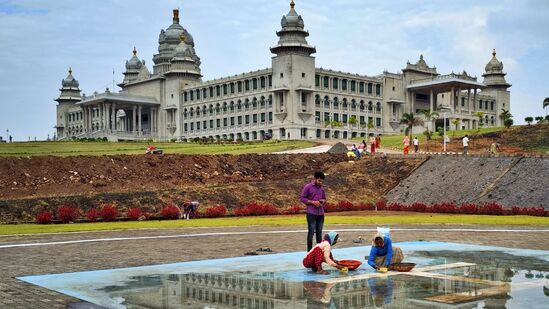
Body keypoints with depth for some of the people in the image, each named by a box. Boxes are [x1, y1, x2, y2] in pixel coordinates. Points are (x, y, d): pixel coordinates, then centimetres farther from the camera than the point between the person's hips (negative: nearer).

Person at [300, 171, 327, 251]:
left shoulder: (321, 188, 13)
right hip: (311, 213, -5)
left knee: (319, 232, 8)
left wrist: (323, 201, 0)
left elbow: (324, 199, 24)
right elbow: (302, 198, -5)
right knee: (311, 232, -6)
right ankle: (309, 251, -2)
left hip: (320, 213, 5)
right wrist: (313, 202, -15)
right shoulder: (308, 187, -3)